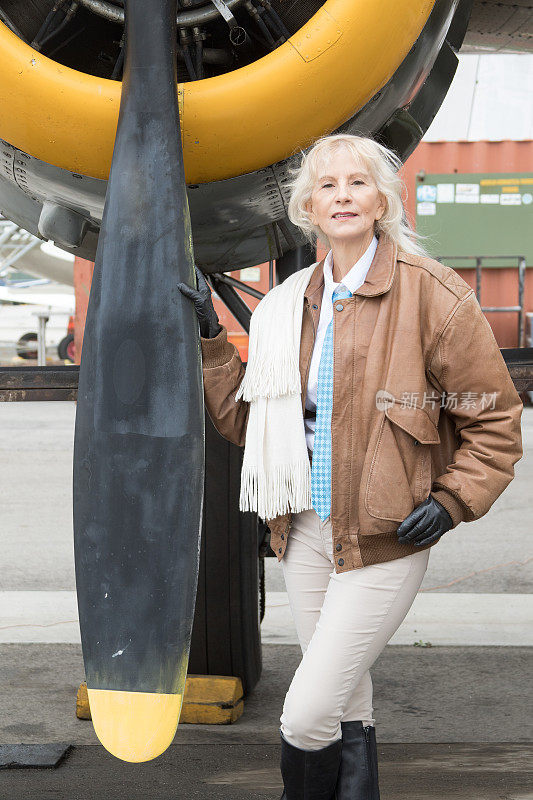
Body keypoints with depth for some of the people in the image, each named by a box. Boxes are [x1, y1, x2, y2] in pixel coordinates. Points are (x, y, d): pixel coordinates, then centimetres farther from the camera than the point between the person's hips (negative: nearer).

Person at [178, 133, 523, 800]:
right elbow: (246, 422, 12)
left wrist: (453, 500, -11)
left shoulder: (430, 292, -8)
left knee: (306, 717, -6)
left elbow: (497, 418, -3)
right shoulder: (288, 305, 8)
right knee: (346, 706, 16)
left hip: (385, 540, -5)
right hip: (306, 531, 5)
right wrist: (210, 343, 4)